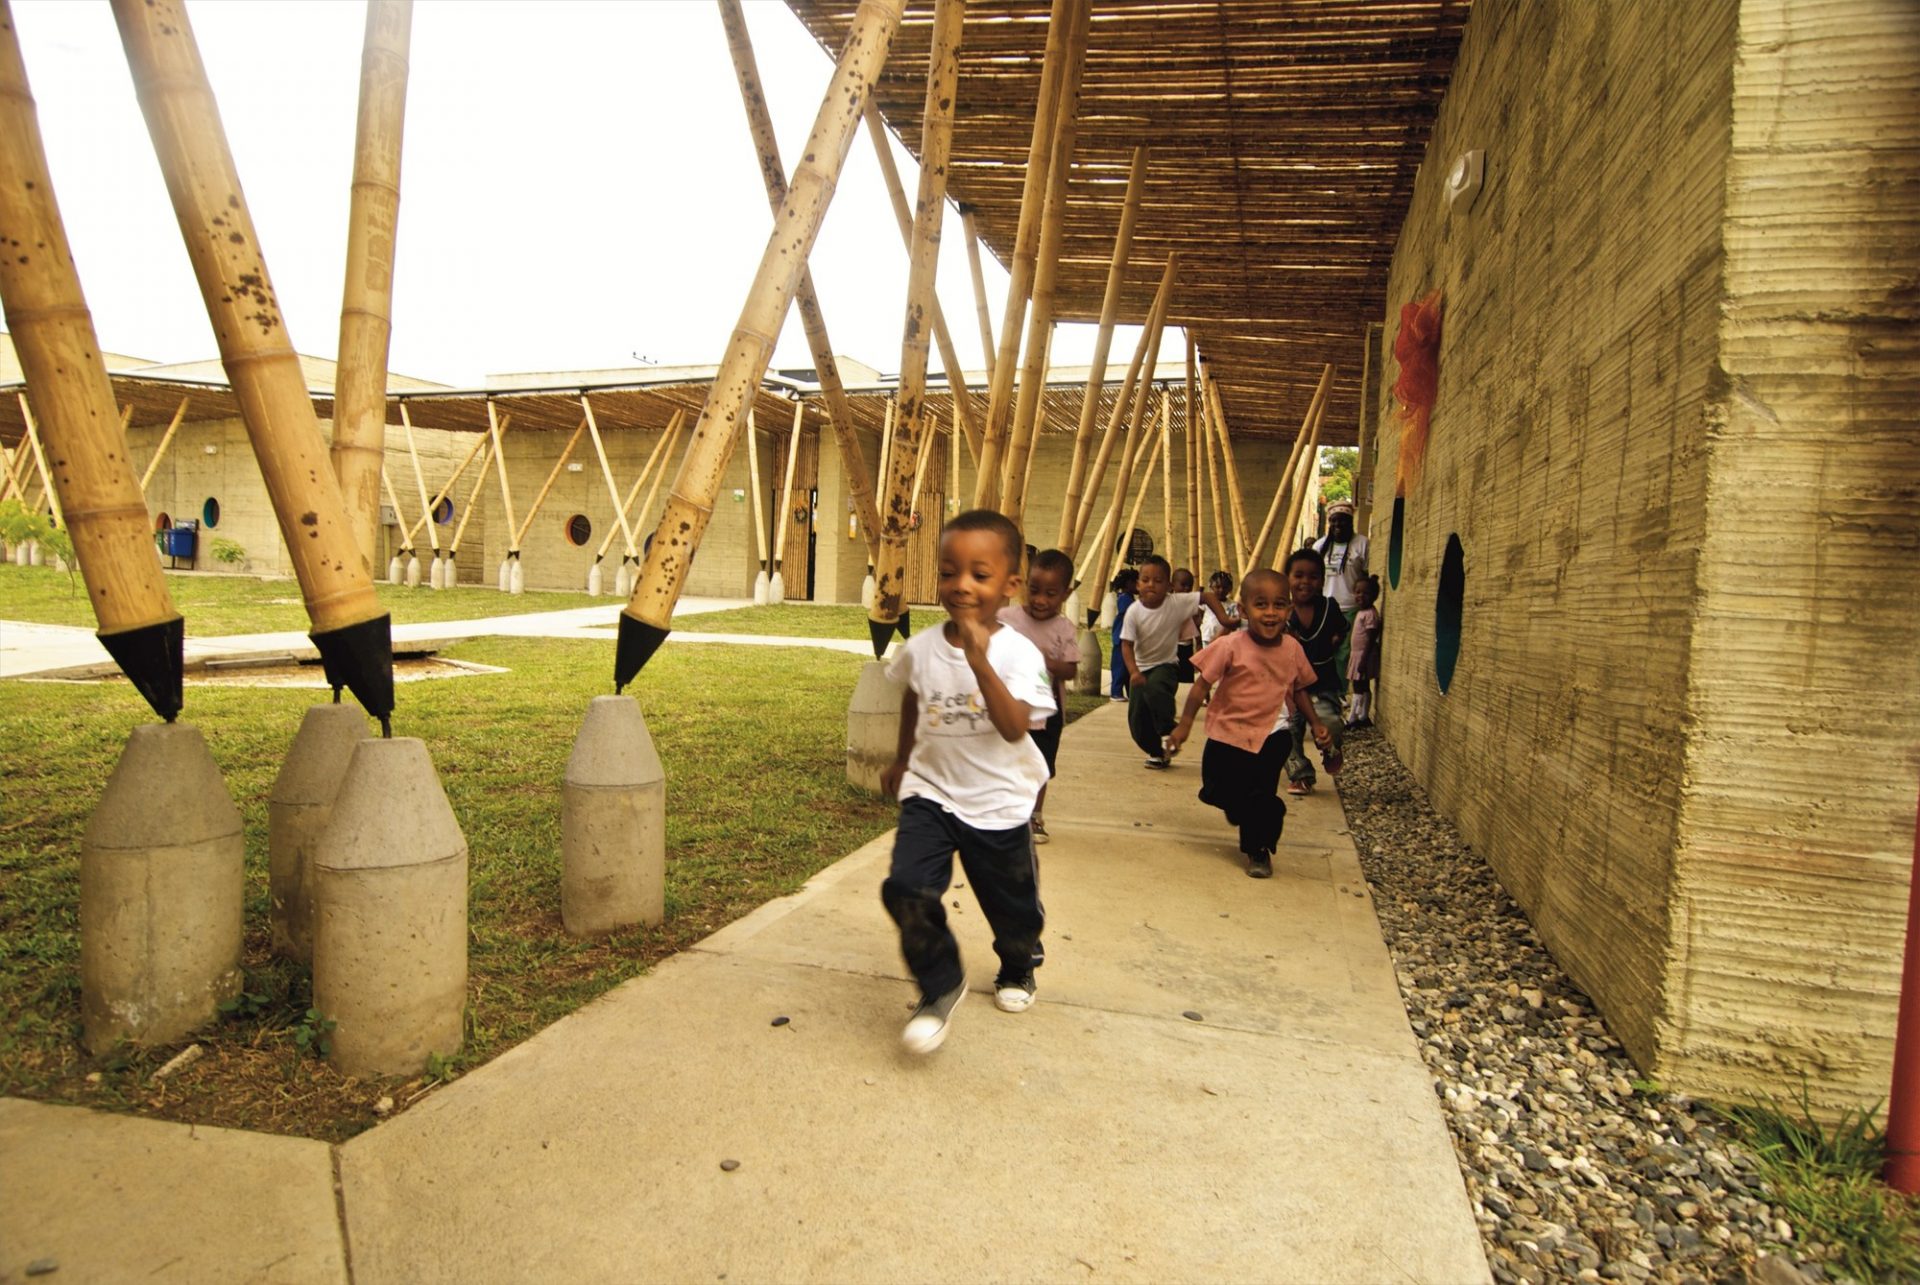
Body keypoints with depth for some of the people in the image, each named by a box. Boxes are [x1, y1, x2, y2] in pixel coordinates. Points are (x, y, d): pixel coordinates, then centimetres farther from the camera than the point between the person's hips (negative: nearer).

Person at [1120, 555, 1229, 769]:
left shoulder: (1177, 603, -16)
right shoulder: (1134, 611, -15)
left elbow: (1209, 596, -12)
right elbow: (1127, 644, -14)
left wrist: (1225, 621, -22)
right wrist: (1133, 672, -28)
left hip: (1166, 665, -2)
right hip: (1141, 668, 2)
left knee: (1155, 689, -35)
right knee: (1137, 717, -1)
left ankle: (1167, 734, -14)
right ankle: (1157, 752, 23)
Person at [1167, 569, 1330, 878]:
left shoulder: (1292, 649, -5)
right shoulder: (1230, 646, -17)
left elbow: (1299, 690, 10)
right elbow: (1203, 684, -12)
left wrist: (1316, 724, 6)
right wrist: (1185, 723, -15)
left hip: (1270, 735, 1)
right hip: (1227, 734, -1)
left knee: (1261, 797, -6)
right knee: (1216, 791, 11)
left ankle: (1259, 850, 18)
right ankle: (1239, 807, 47)